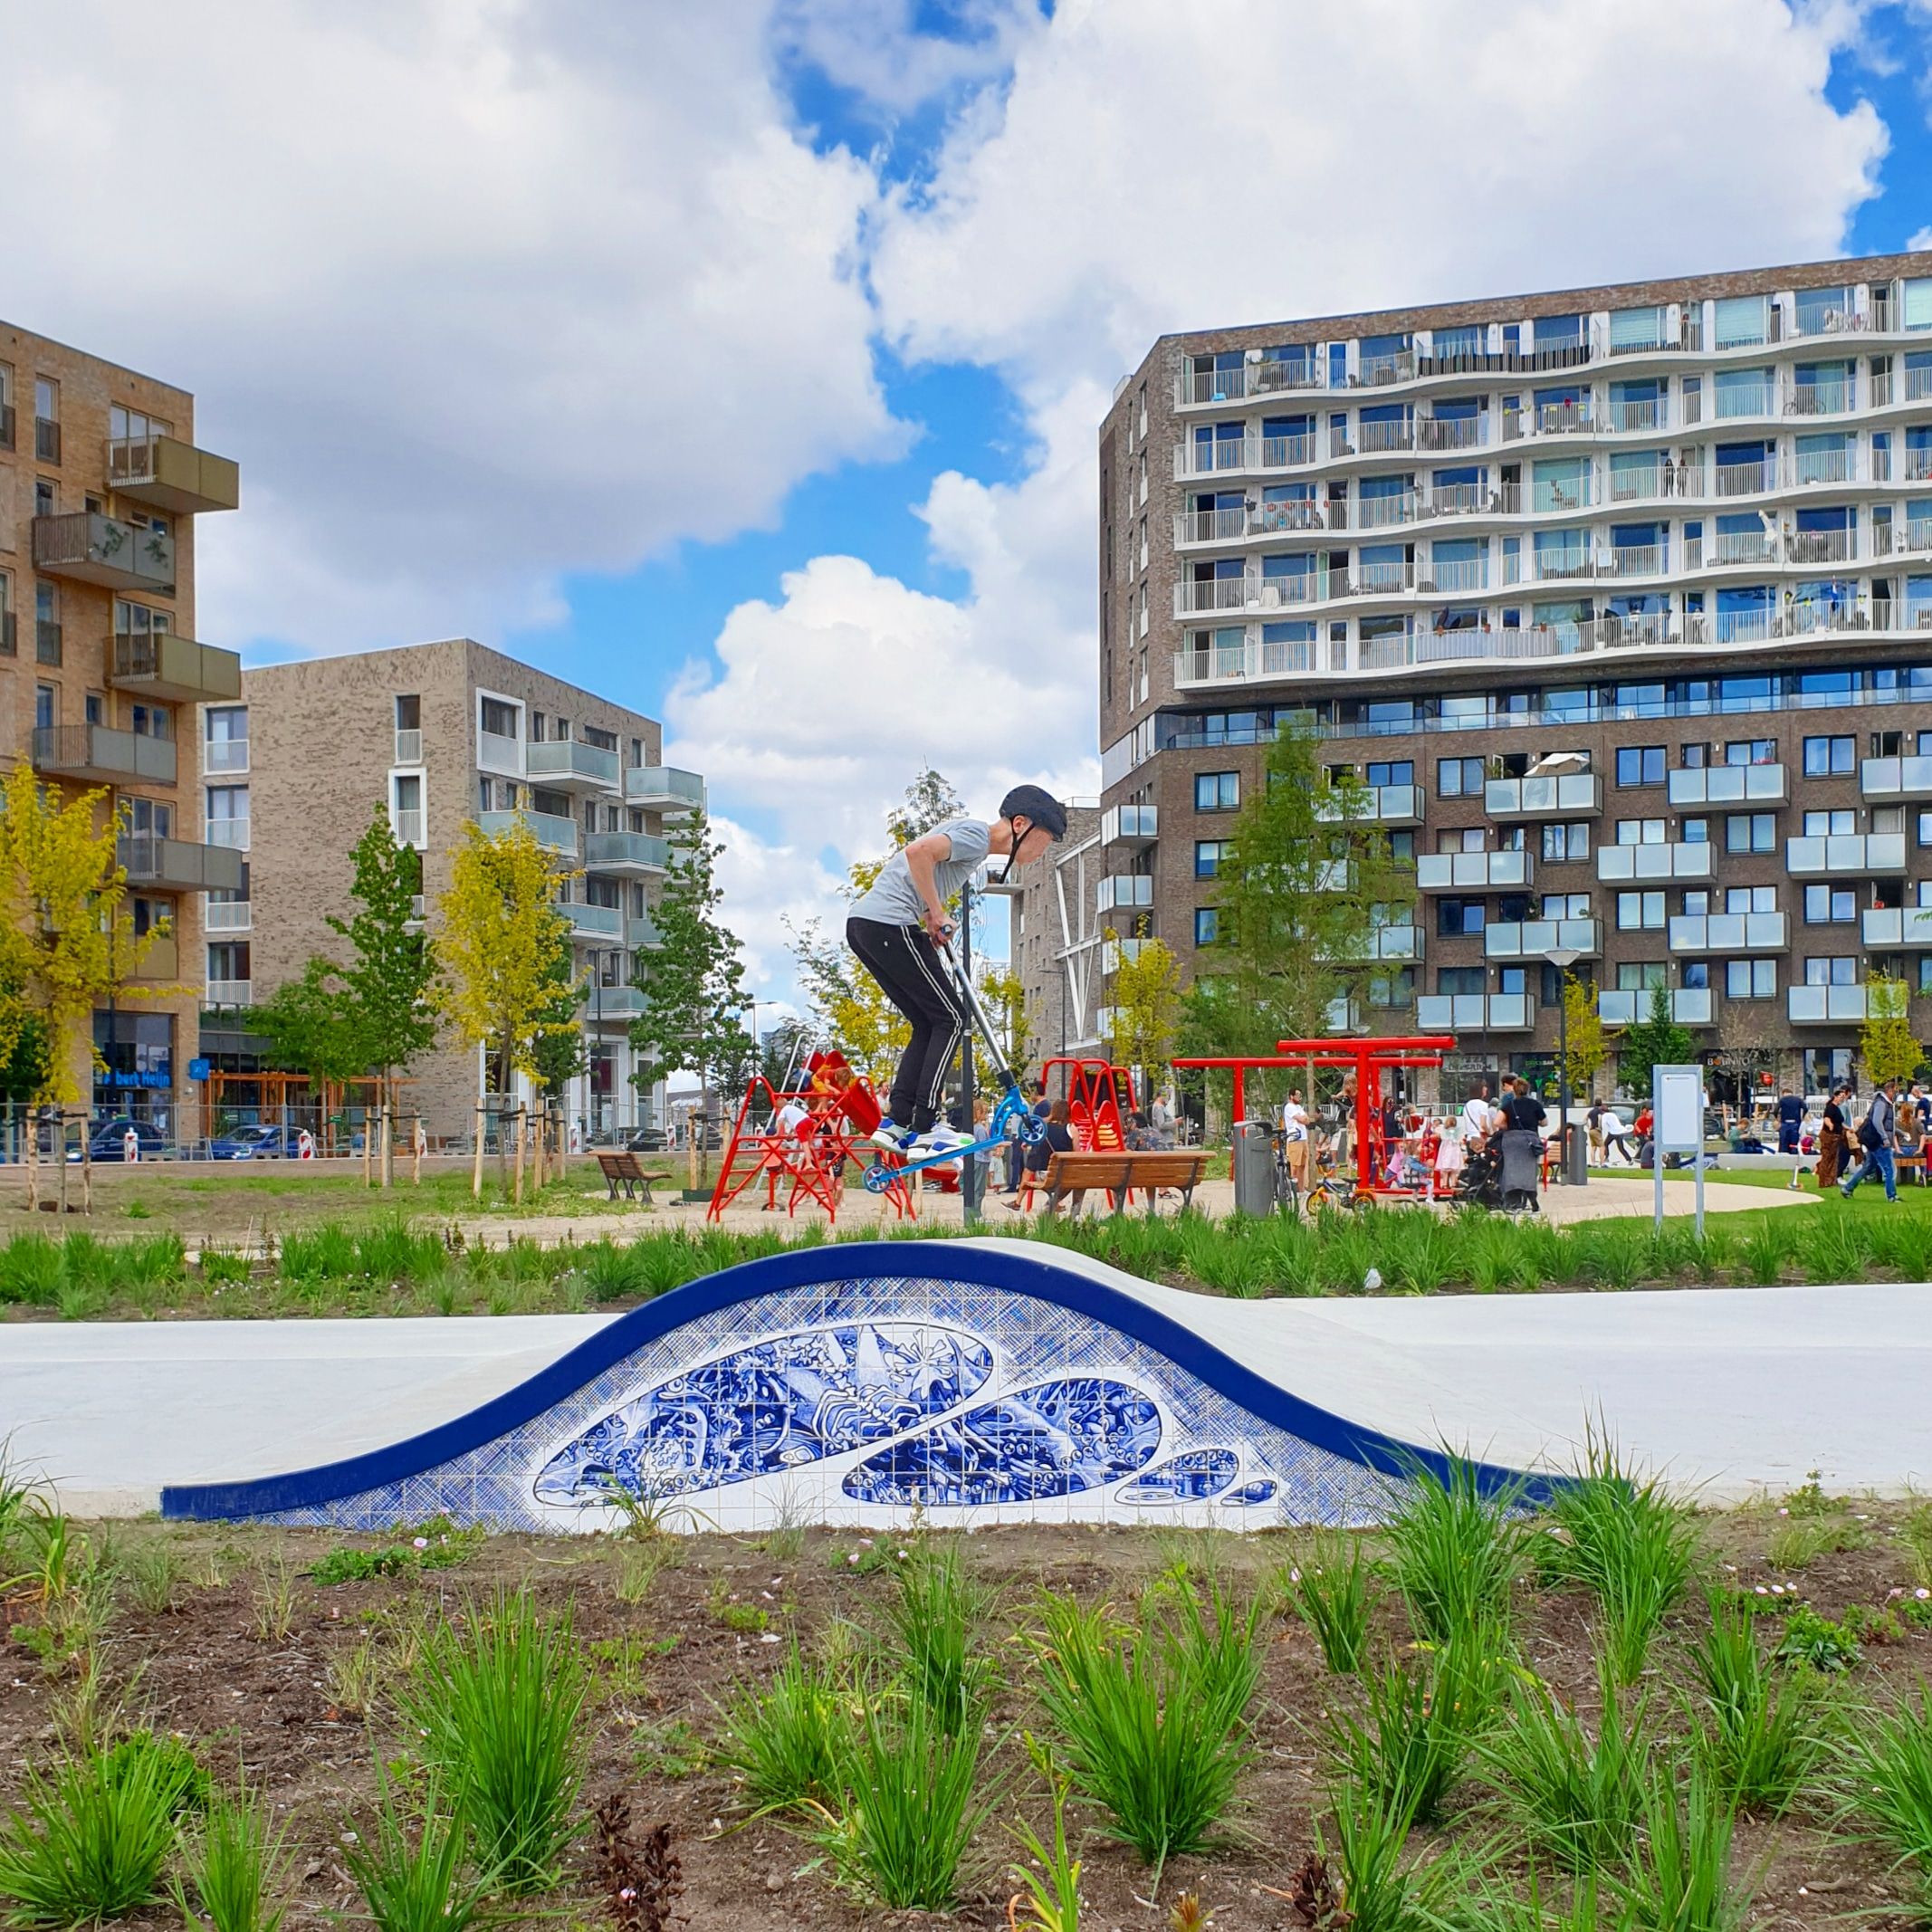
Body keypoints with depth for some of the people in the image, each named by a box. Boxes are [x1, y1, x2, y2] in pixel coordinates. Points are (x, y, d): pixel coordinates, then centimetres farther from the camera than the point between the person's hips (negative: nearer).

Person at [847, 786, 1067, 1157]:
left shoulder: (969, 834, 23)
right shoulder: (977, 835, -8)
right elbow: (917, 851, -25)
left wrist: (931, 920, 14)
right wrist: (935, 912, -13)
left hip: (861, 924, 10)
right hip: (889, 924, -10)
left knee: (928, 1025, 13)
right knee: (951, 1019, -4)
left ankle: (895, 1123, 8)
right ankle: (925, 1129, -6)